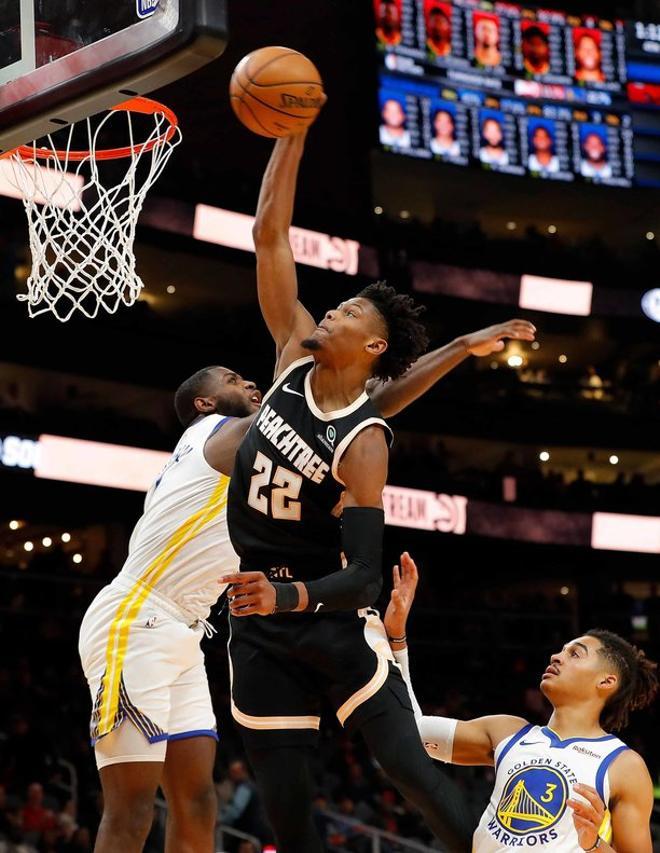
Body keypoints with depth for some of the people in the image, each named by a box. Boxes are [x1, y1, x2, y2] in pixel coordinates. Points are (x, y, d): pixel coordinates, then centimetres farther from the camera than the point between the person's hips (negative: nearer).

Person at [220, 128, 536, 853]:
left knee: (407, 767, -13)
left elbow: (365, 575, -22)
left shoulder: (363, 442, -17)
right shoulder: (296, 356, -2)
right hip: (259, 614, 5)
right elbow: (269, 234, -1)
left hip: (331, 613, -5)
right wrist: (292, 131, -6)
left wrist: (287, 597, -40)